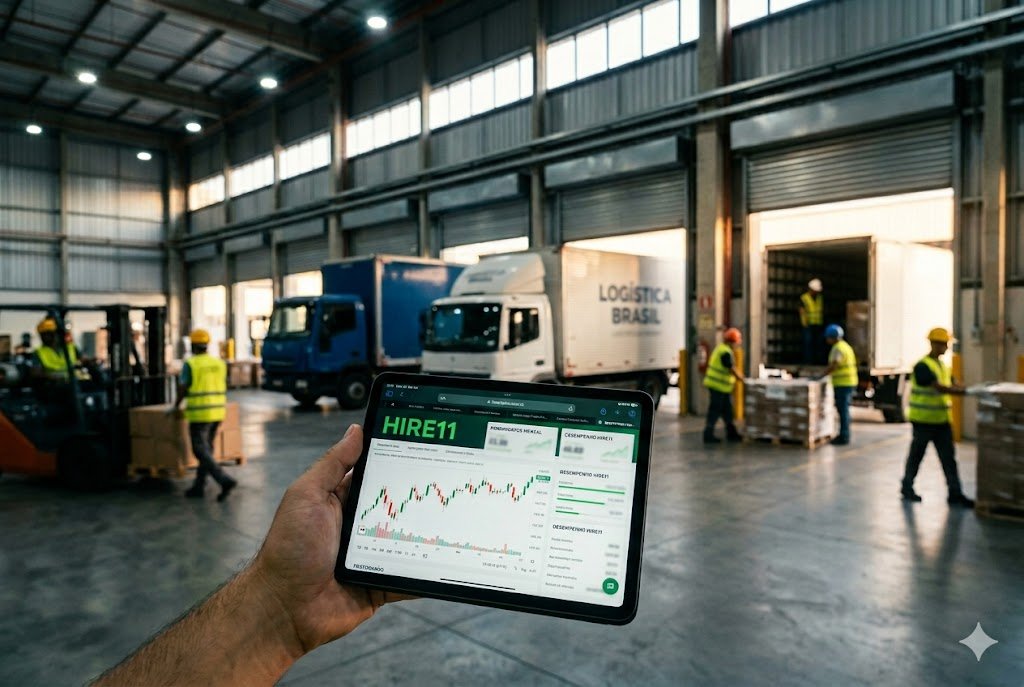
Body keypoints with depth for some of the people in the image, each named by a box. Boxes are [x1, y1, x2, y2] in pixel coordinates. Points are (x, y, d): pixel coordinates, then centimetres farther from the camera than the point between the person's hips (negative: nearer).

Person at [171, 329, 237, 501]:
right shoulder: (219, 363, 7)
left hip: (199, 414, -6)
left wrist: (175, 407, 10)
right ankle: (198, 487, 20)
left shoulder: (190, 364, -9)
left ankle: (225, 480, -17)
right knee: (207, 449, 14)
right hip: (217, 413, 6)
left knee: (201, 451, -3)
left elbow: (182, 389, -7)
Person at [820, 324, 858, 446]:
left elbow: (833, 366, -27)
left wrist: (820, 377, -25)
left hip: (843, 384, -10)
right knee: (843, 409, 14)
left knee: (843, 410, -5)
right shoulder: (846, 346, 17)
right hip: (849, 382, 10)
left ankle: (843, 437, -2)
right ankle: (844, 435, 20)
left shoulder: (838, 348, -16)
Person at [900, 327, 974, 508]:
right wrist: (965, 391, -30)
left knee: (949, 458, 5)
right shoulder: (922, 366, -15)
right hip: (924, 420, -7)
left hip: (942, 420, 7)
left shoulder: (943, 365, 12)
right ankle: (907, 487, 22)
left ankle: (955, 493, 8)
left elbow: (952, 385, 9)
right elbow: (939, 387, -25)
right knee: (916, 455, 6)